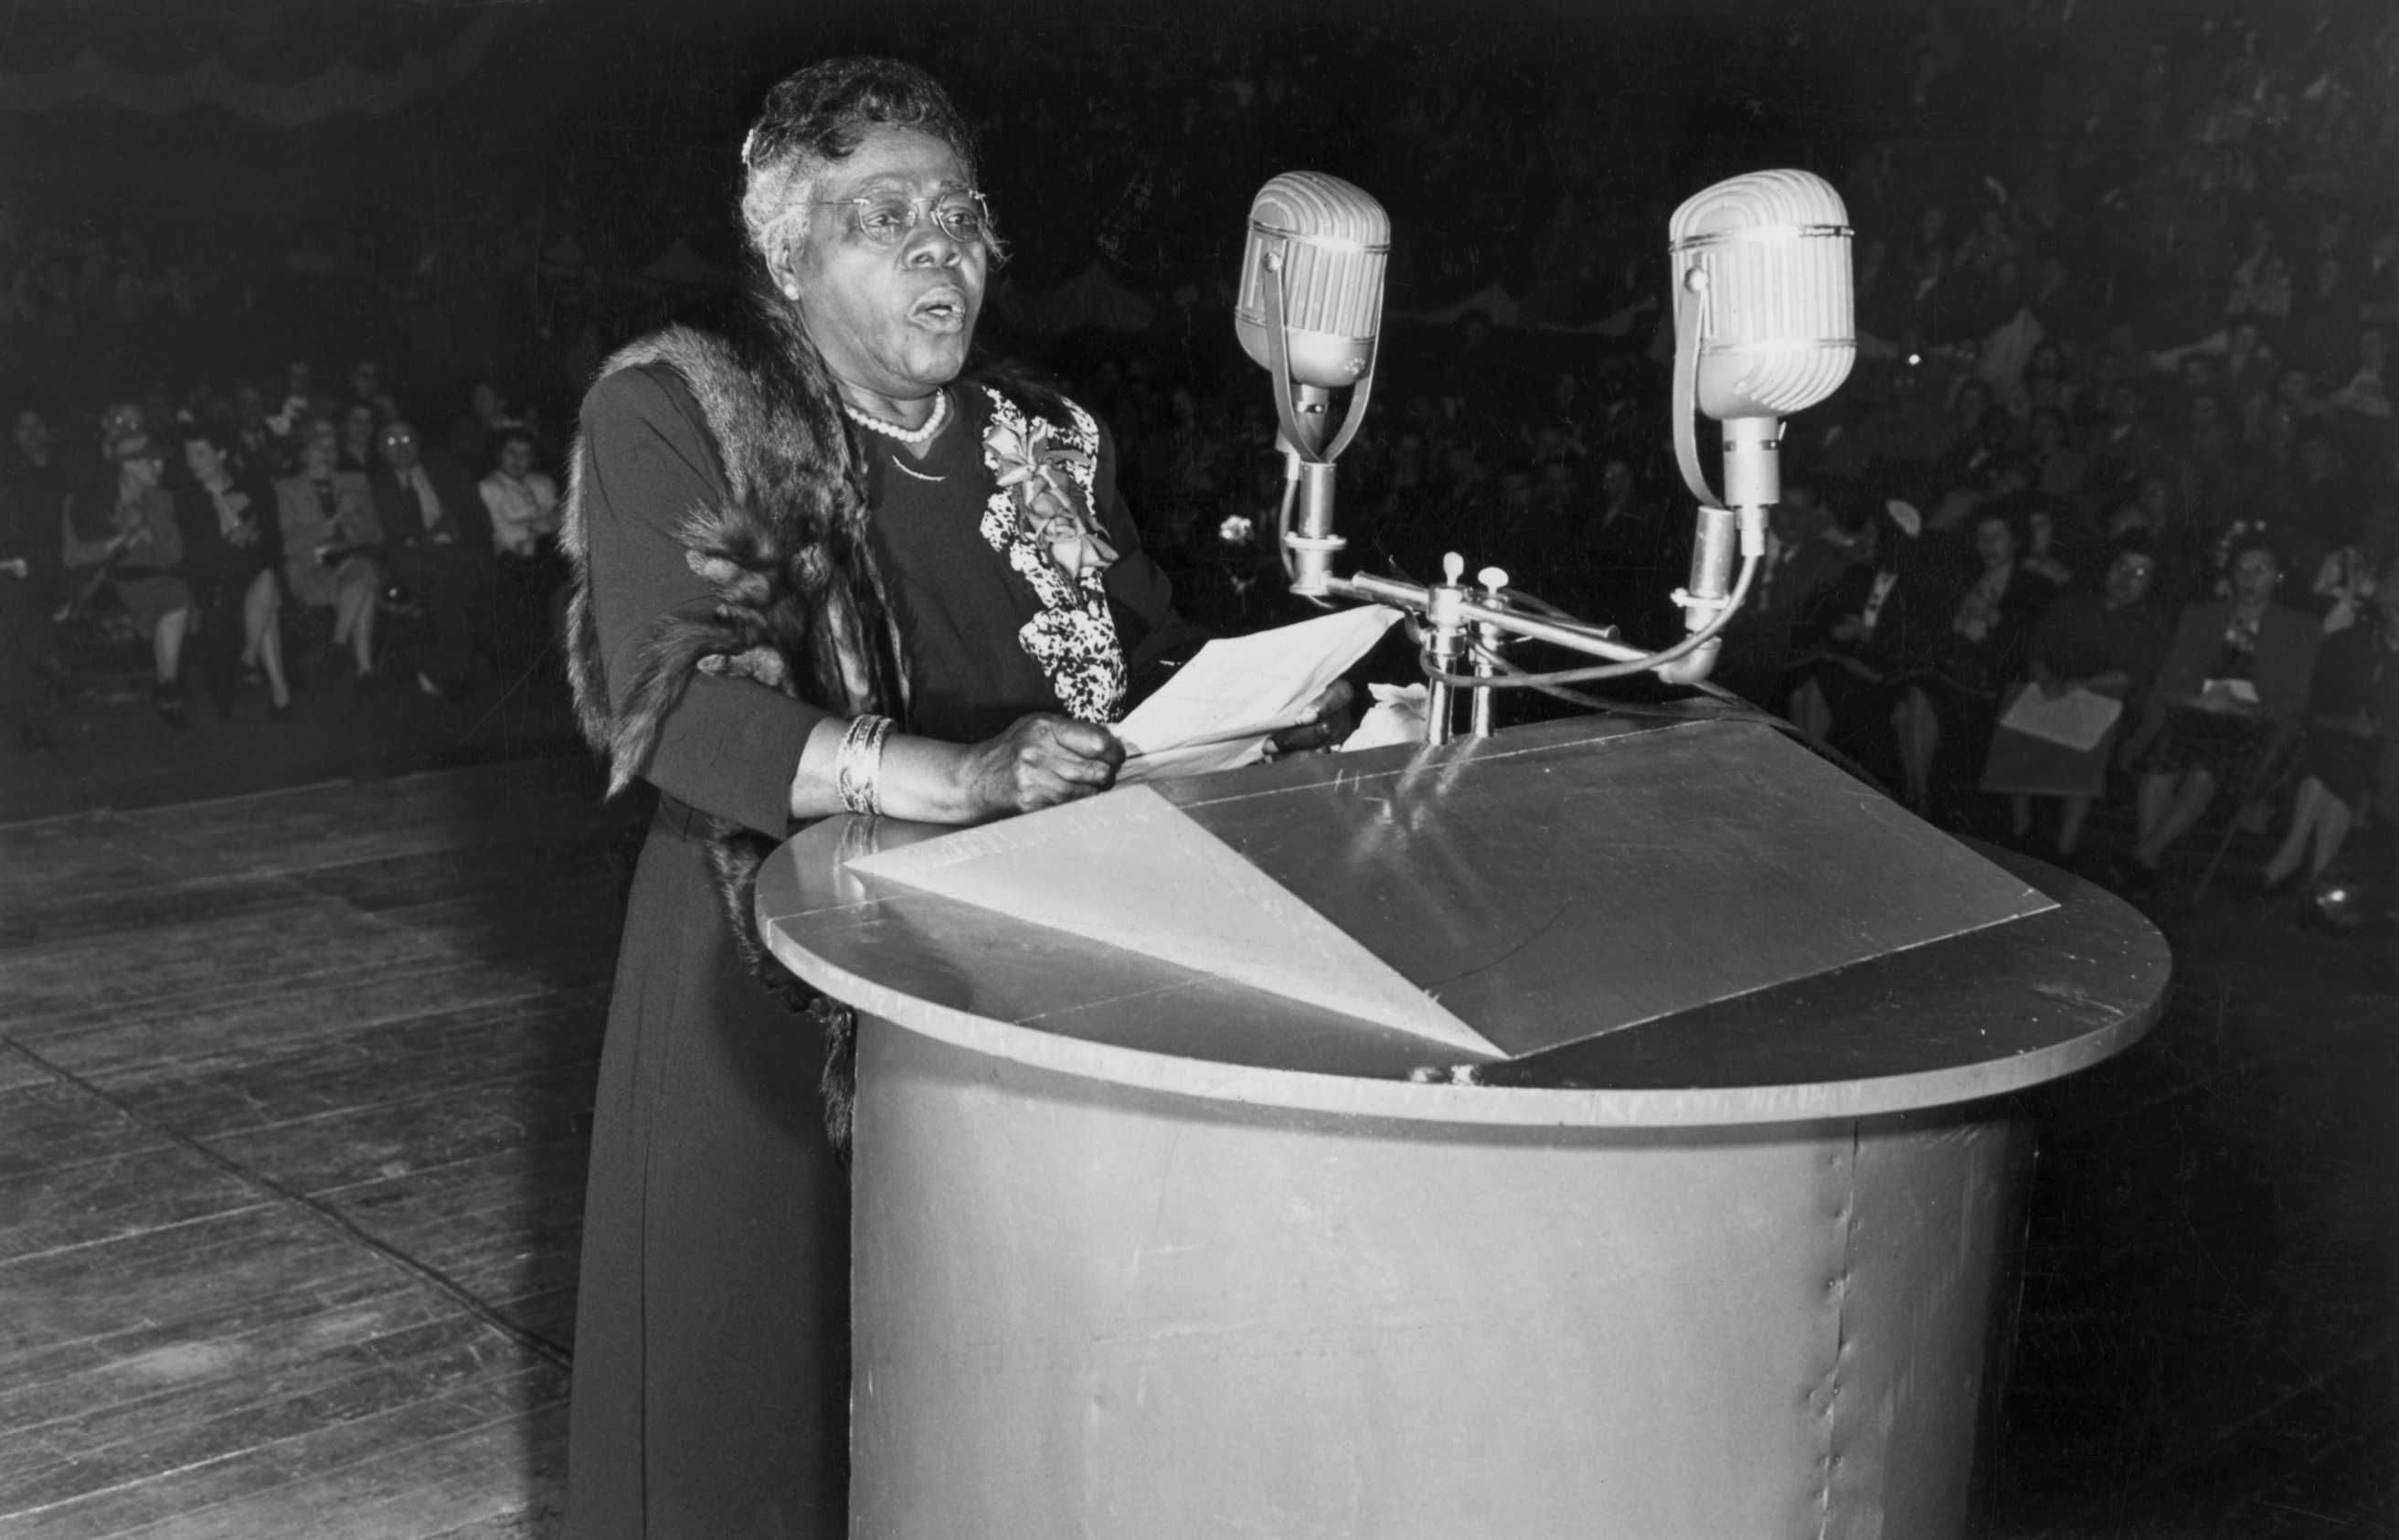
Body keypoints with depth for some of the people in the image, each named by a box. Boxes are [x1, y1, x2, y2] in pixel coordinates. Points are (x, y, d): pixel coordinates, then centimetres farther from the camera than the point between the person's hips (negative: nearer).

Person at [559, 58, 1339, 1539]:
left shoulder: (1049, 444, 10)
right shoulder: (675, 412, -6)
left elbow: (1154, 661, 12)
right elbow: (676, 705, -19)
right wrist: (959, 779, -31)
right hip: (773, 997, -3)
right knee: (765, 1396, 3)